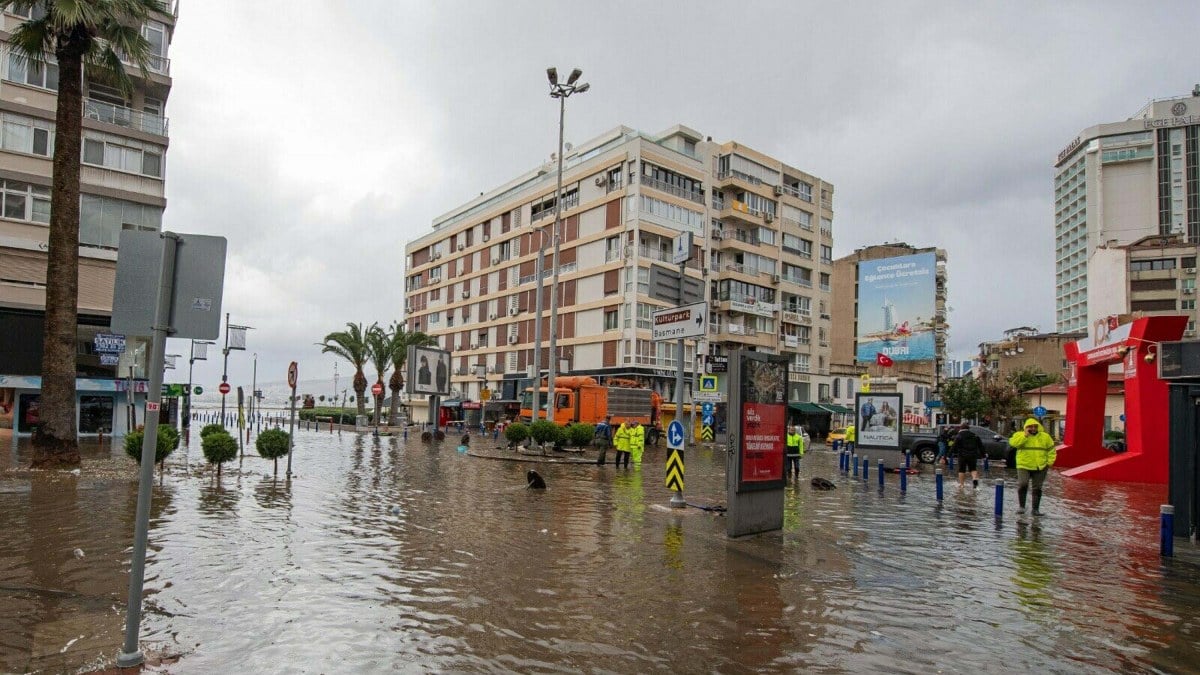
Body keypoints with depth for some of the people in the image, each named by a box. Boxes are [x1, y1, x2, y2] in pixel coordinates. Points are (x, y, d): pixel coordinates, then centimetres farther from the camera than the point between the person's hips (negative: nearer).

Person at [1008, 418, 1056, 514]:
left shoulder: (1045, 436, 7)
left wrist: (1050, 461, 1)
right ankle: (1021, 506, -2)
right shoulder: (1019, 435, 0)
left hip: (1040, 468, 3)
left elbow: (1051, 449, 12)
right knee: (1022, 485, -17)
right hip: (1024, 466, -3)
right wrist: (1025, 435, -19)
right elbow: (1013, 443, -18)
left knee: (1037, 488, 8)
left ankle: (1036, 509, 17)